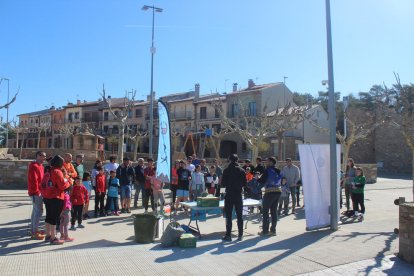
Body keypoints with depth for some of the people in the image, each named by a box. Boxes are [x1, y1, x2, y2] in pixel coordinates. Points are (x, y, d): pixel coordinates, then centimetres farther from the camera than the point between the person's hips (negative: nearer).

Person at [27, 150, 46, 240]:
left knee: (36, 210, 16)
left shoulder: (40, 166, 16)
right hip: (36, 192, -10)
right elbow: (34, 179, -21)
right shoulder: (34, 166, -15)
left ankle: (33, 229, 26)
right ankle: (34, 232, -5)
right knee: (39, 211, -10)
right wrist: (37, 191, -20)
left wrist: (41, 190, 16)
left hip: (38, 191, 10)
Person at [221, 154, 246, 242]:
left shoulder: (226, 170, -9)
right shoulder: (241, 171, -1)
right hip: (238, 195, 2)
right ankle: (240, 235, 14)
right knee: (239, 216, 10)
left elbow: (223, 184, -7)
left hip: (229, 196, -2)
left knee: (228, 216, 3)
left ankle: (228, 235, 5)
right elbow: (244, 184, 3)